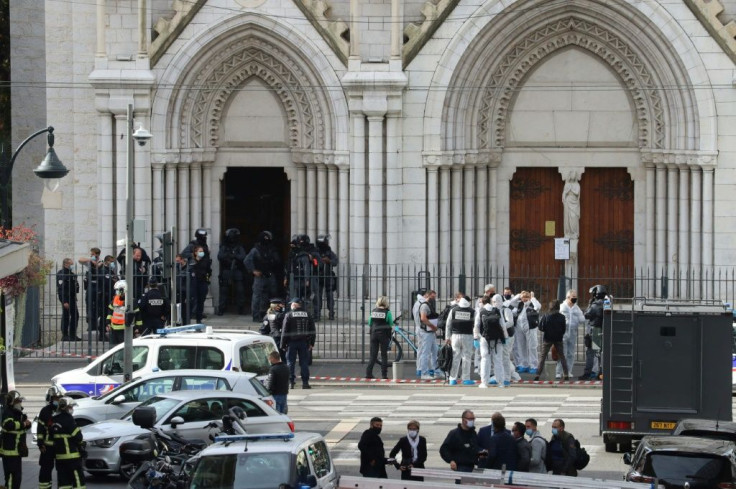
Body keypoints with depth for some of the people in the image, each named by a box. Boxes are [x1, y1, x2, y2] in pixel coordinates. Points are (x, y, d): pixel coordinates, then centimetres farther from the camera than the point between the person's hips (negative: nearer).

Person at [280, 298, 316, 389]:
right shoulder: (307, 315, 7)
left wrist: (283, 344, -3)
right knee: (304, 363, 5)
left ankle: (291, 382, 0)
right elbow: (313, 330, 8)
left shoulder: (289, 315, -5)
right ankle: (305, 382, 2)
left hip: (292, 342, -3)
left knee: (291, 363, 4)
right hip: (304, 343, 3)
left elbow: (285, 331, -7)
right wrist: (311, 343, 11)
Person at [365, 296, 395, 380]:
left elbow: (369, 324, 8)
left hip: (374, 334, 3)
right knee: (384, 355, 4)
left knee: (373, 355, 7)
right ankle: (384, 374, 2)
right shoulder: (387, 312, -8)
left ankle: (368, 373, -1)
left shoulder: (373, 311, 2)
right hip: (384, 334, -3)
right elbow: (391, 325, -3)